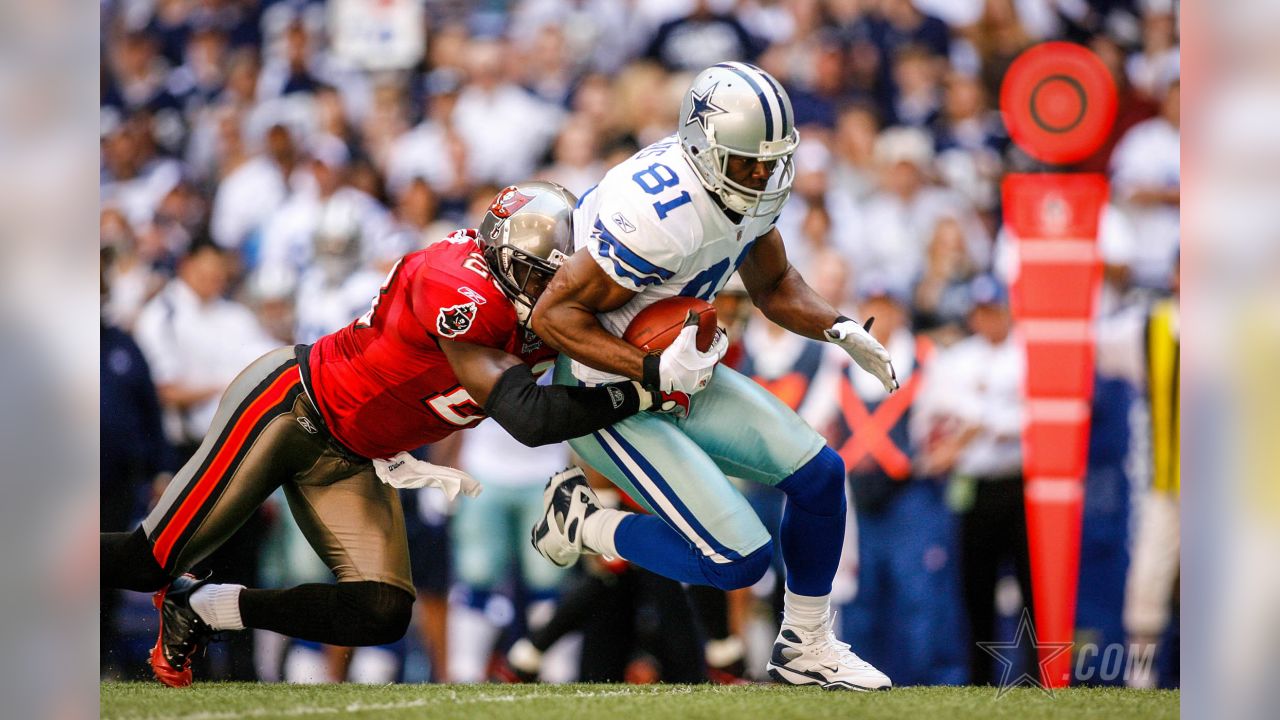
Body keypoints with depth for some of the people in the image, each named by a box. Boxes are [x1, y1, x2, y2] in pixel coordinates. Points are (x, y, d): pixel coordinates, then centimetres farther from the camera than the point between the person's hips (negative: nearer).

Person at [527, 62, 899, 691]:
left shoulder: (756, 187, -4)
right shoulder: (660, 214, -32)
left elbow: (773, 285, 15)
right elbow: (553, 314, -27)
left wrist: (837, 329, -4)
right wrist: (656, 371, -34)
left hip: (680, 377, 9)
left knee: (818, 472, 4)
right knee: (739, 560, -15)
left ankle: (806, 649, 23)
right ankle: (584, 521, 7)